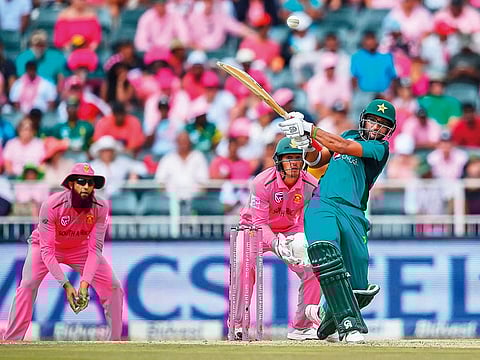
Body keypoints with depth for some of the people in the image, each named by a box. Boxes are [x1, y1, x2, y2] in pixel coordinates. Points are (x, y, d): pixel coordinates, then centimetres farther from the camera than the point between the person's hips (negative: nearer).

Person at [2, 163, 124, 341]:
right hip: (45, 245, -3)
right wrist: (66, 285, -40)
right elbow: (47, 251, -33)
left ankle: (116, 339, 5)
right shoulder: (52, 205, -35)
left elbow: (95, 249, -25)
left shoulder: (100, 207, -26)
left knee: (113, 286, -9)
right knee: (27, 286, -25)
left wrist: (84, 284, -38)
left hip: (80, 247, 3)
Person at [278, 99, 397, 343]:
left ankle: (327, 312, 30)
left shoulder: (380, 147, 7)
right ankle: (349, 323, -32)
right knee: (323, 249, -33)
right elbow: (316, 161, 21)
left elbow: (343, 147, -7)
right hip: (321, 206, 1)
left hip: (353, 214, -1)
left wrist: (309, 129, -12)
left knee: (358, 290, -5)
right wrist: (307, 144, 0)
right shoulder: (349, 135, 23)